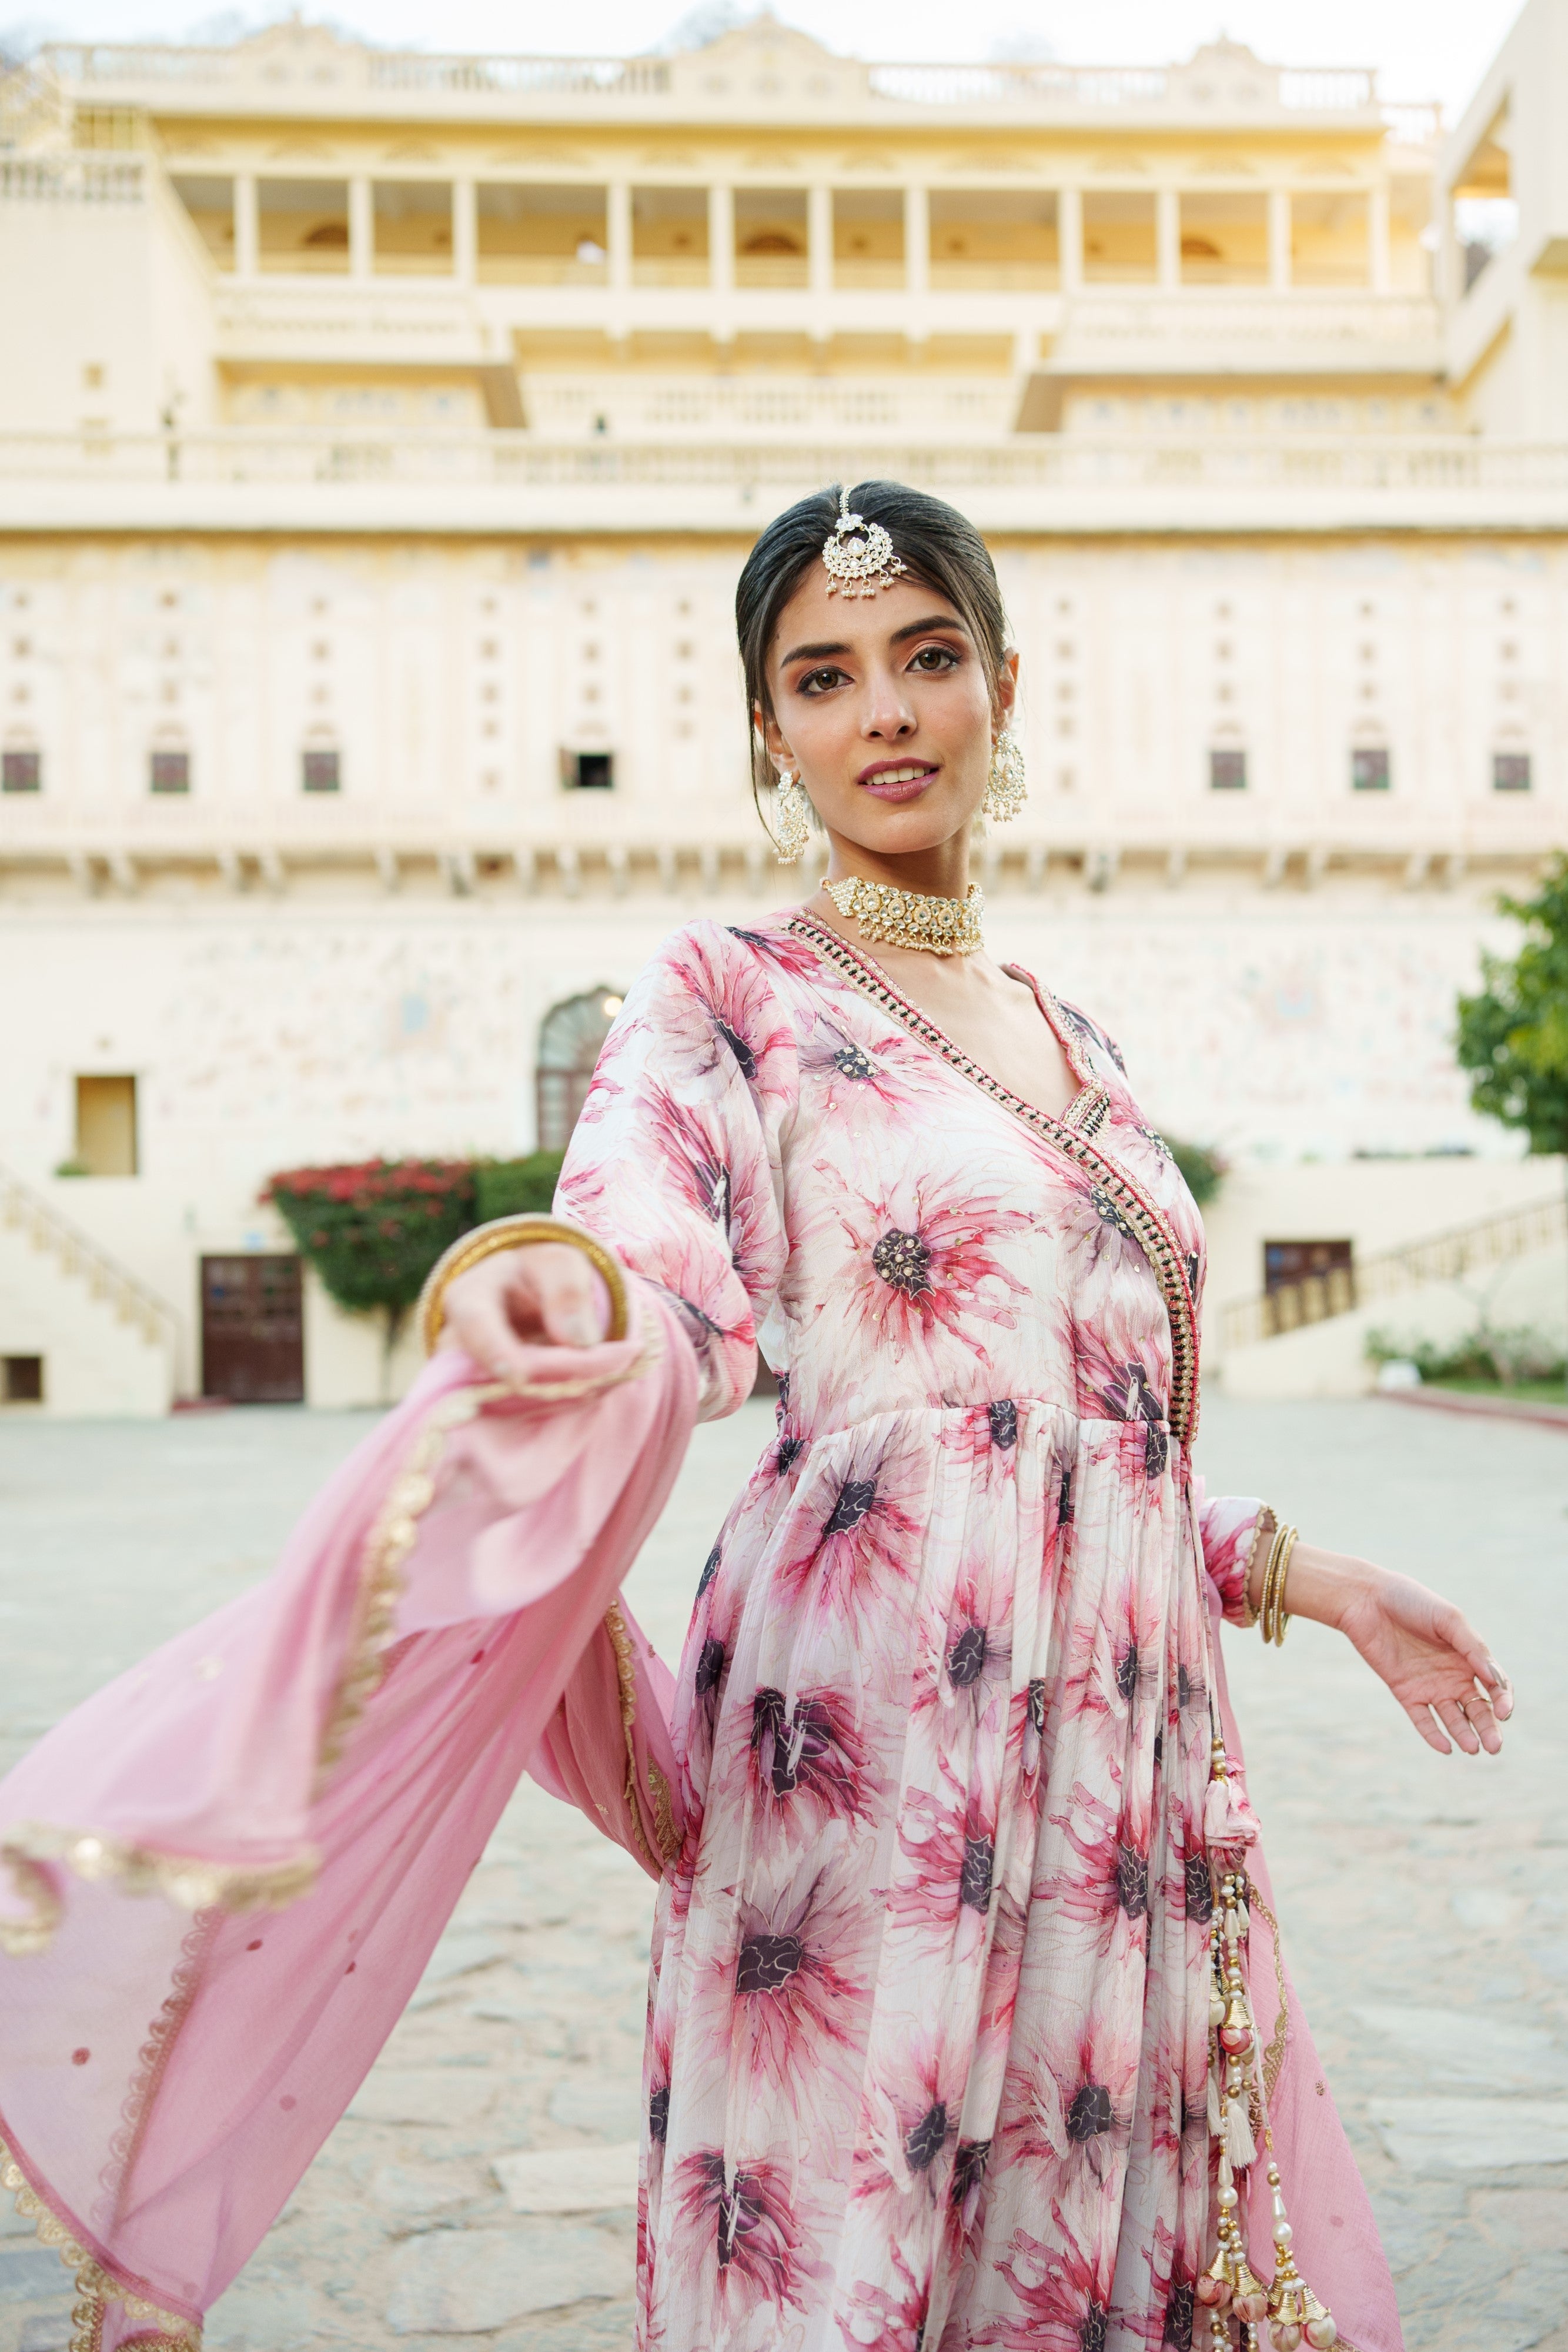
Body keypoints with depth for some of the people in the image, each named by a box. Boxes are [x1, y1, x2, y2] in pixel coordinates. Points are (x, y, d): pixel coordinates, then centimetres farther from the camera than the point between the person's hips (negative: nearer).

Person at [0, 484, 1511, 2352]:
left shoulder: (1075, 1041, 17)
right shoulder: (727, 997, -1)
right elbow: (655, 1261, -22)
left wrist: (1318, 1581, 21)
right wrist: (553, 1290, -43)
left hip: (1128, 1755, 6)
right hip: (875, 1733, -6)